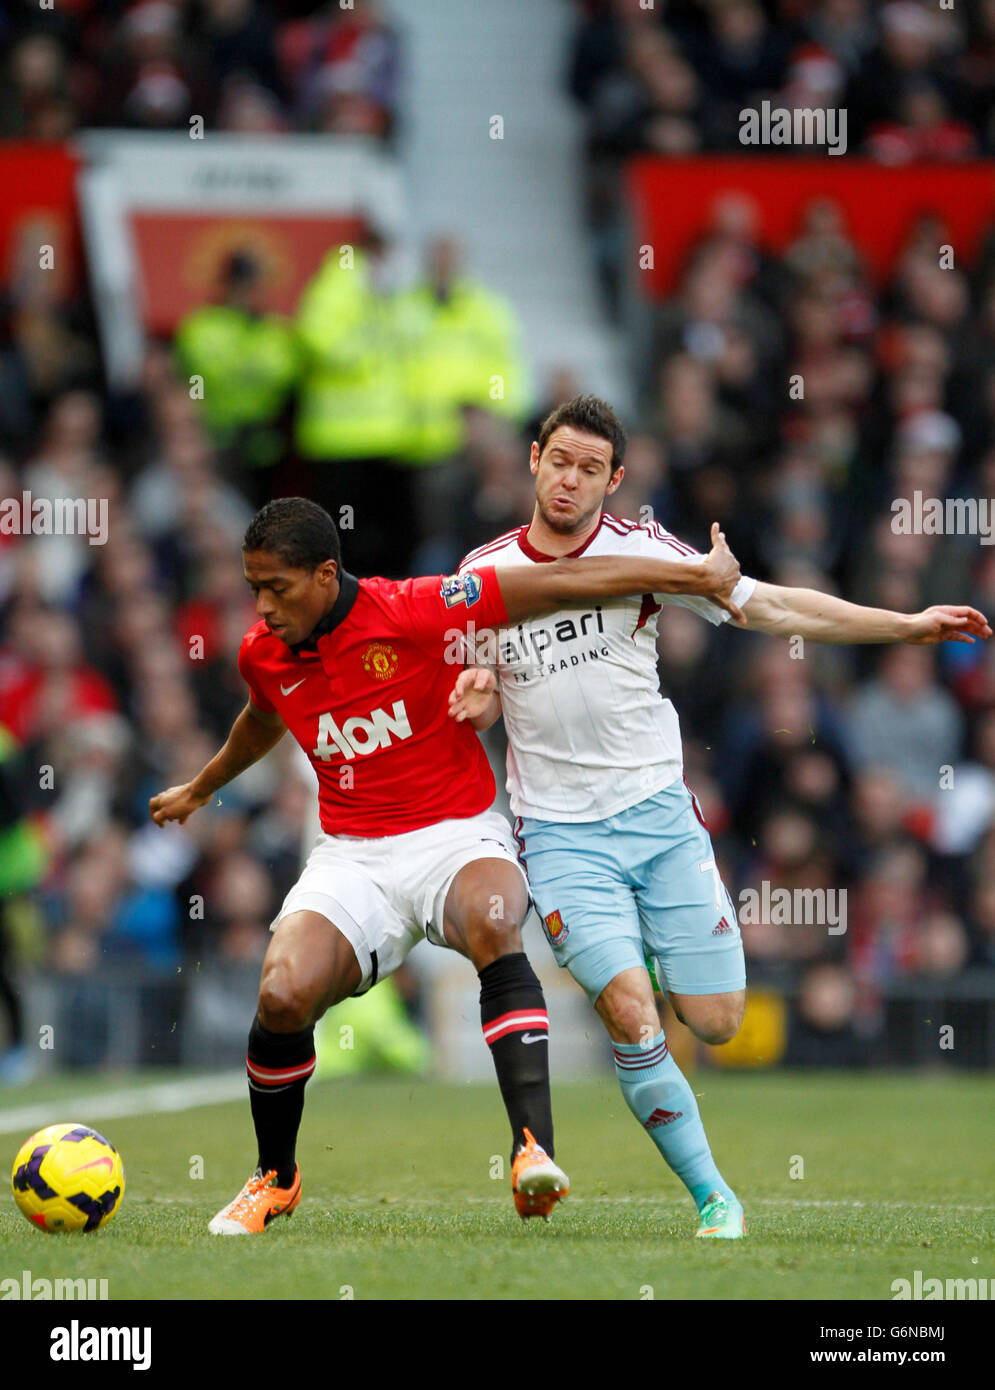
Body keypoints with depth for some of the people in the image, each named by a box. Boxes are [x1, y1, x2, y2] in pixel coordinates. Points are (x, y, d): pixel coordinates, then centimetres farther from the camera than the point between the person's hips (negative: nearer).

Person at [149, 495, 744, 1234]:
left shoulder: (413, 613, -14)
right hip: (352, 859, 4)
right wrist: (203, 787, 46)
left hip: (457, 834, -3)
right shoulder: (263, 654, 2)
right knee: (283, 994, -23)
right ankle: (275, 1178, 4)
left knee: (494, 925, -38)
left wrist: (698, 575, -11)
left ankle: (535, 1151, -46)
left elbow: (558, 584, -12)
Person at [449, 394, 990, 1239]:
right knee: (631, 1017, -19)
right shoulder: (484, 572, 4)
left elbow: (771, 606, -3)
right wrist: (474, 700, -8)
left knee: (715, 1023, -2)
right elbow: (476, 707, 17)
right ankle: (712, 1198, -6)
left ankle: (651, 955, 34)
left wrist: (907, 625, -9)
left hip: (659, 812, 1)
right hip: (561, 833, 0)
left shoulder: (640, 550, -2)